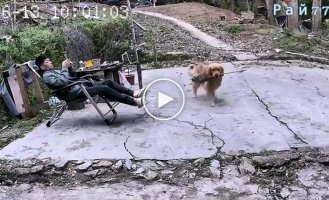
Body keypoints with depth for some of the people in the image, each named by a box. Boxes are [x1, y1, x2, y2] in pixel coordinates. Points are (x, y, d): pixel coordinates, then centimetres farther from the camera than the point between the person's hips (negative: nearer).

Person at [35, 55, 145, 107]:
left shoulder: (54, 71, 26)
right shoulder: (47, 76, -3)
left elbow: (73, 77, 29)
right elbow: (63, 82, -21)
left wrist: (70, 67, 10)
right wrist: (64, 68, -12)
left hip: (83, 85, 10)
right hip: (77, 91, -10)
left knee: (107, 82, -5)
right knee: (104, 88, -25)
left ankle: (133, 93, -12)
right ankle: (135, 101, -28)